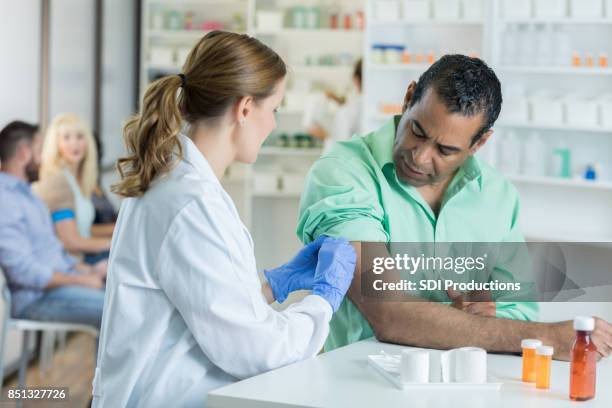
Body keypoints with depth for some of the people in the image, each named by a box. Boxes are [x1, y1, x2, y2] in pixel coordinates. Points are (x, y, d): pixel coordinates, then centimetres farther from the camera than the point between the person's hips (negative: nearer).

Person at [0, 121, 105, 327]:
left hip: (60, 280, 10)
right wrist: (82, 280, -15)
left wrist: (88, 270, 8)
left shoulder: (26, 193, 19)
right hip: (35, 297, -10)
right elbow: (23, 270, -21)